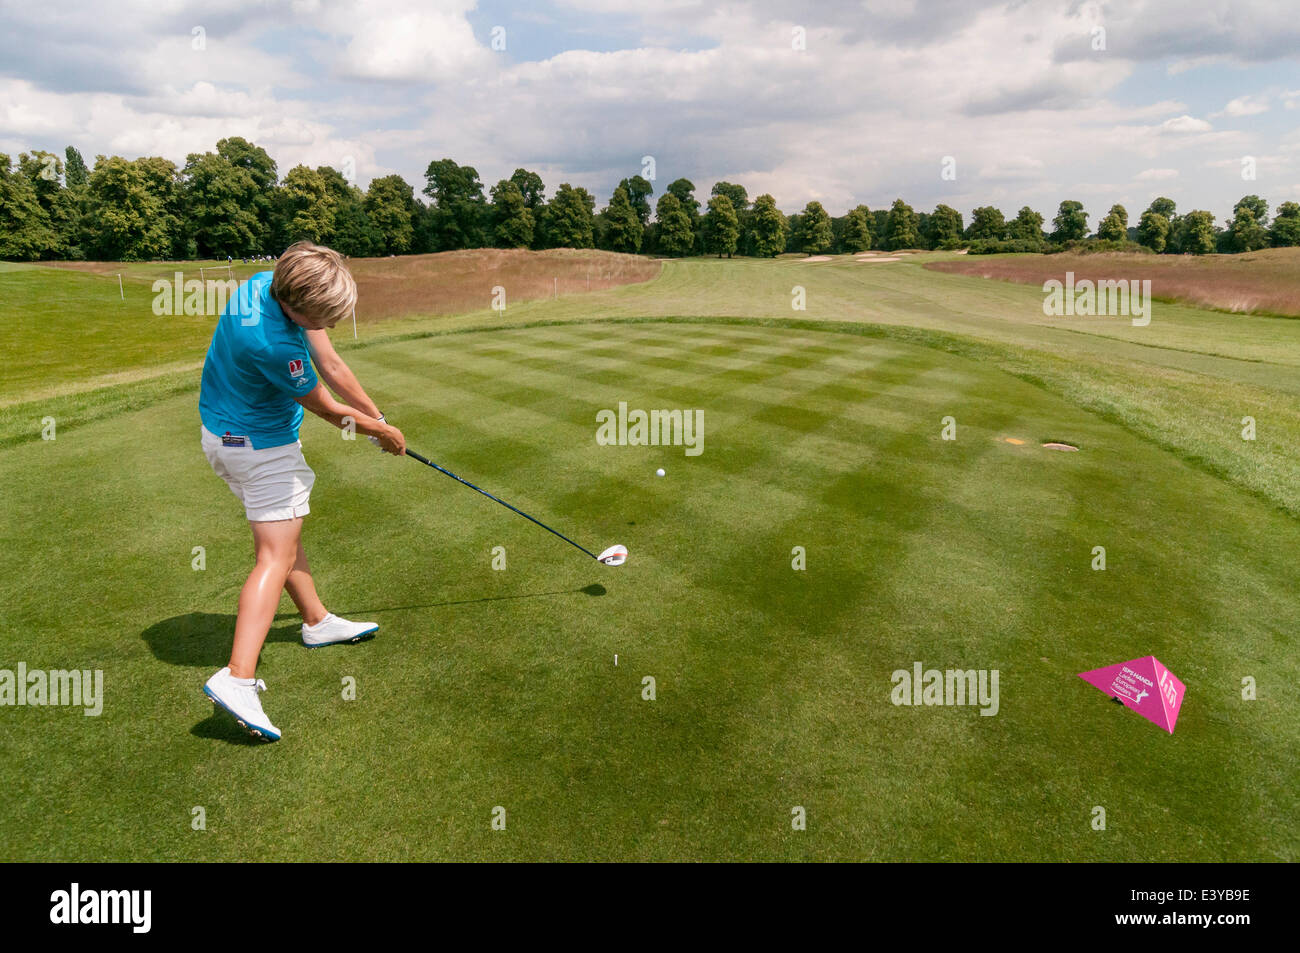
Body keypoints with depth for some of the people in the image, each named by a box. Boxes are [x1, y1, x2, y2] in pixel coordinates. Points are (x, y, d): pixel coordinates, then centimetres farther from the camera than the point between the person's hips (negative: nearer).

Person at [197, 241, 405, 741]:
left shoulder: (274, 282, -8)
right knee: (277, 555, -11)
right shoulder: (271, 342, -35)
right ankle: (237, 678, -18)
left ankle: (317, 621, 37)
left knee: (283, 529, 20)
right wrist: (383, 432, -3)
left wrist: (378, 417, 2)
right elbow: (326, 408, -18)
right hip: (261, 444, -10)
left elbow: (331, 365, -2)